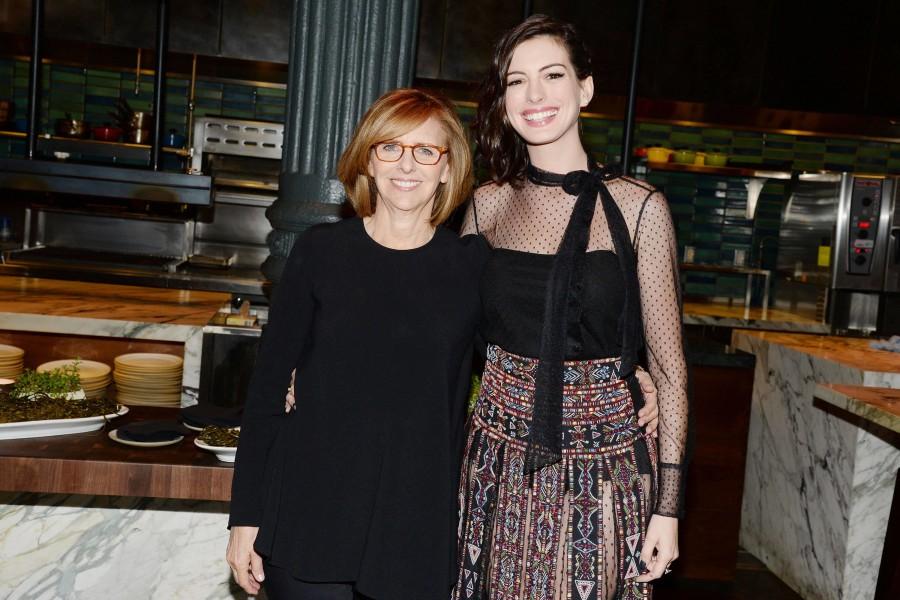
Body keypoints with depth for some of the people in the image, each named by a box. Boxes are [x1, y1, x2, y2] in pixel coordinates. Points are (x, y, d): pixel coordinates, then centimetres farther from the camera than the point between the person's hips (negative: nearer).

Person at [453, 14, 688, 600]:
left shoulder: (639, 207, -6)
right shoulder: (490, 204, 2)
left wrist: (668, 504, -6)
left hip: (603, 467, -2)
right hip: (501, 461, 3)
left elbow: (668, 366, -4)